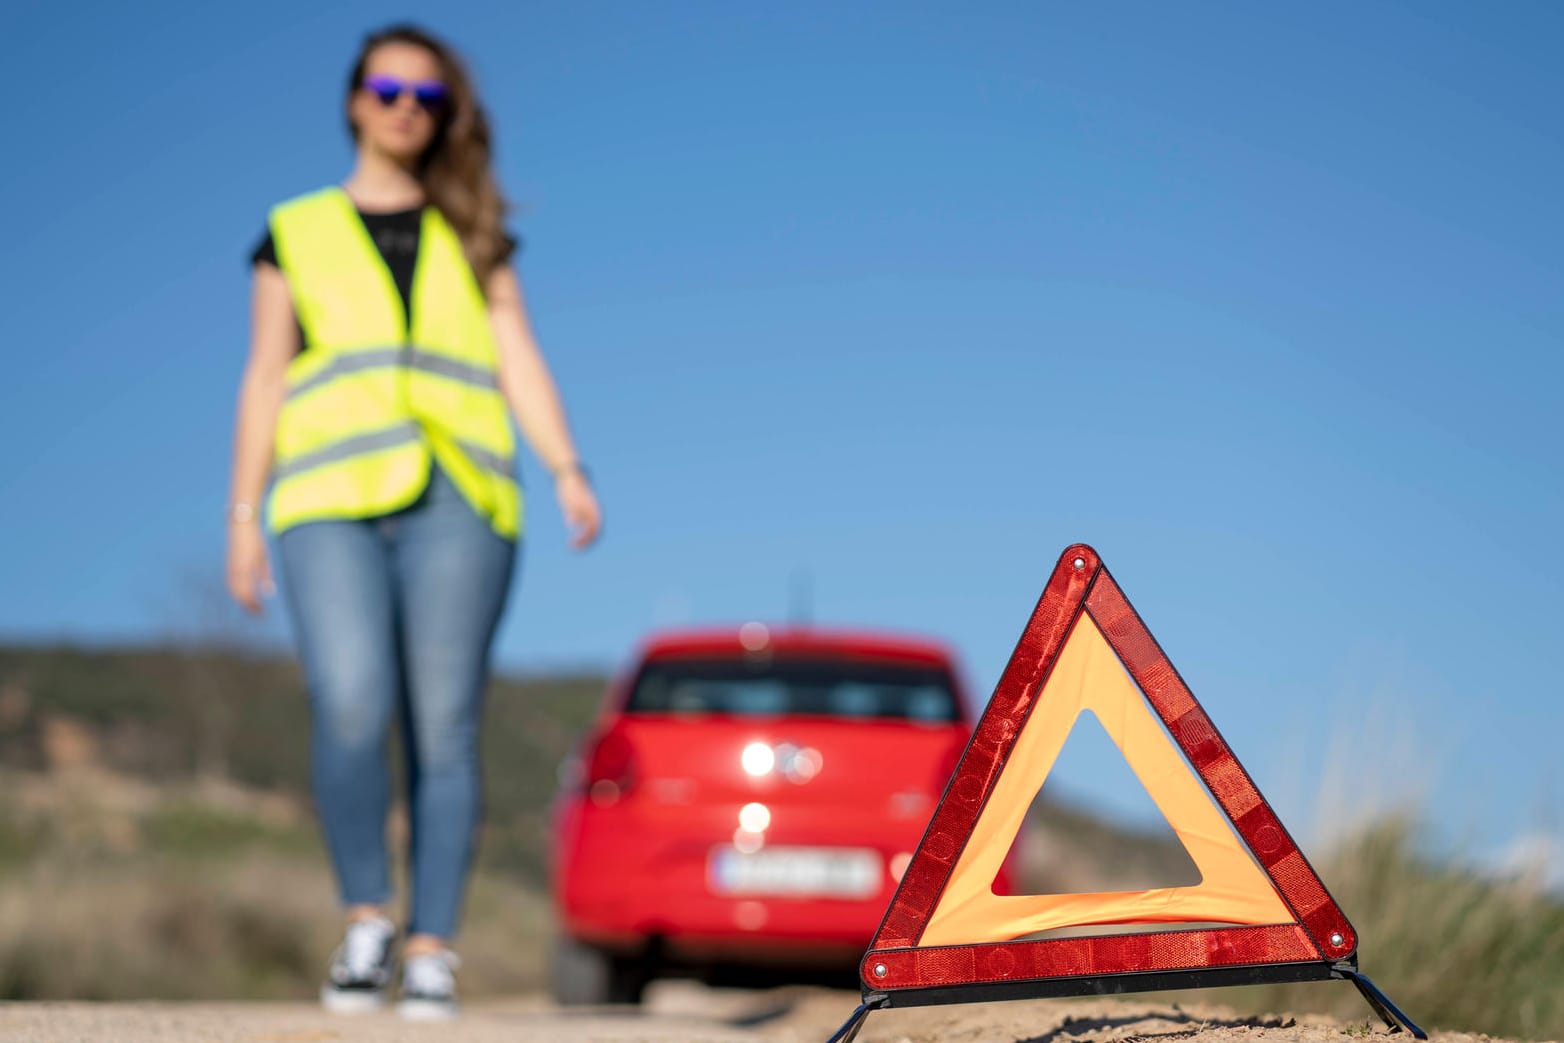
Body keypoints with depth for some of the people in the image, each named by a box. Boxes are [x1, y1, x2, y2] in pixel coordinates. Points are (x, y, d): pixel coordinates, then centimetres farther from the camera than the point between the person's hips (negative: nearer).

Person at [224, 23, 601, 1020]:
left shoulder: (473, 237, 19)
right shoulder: (296, 233, 17)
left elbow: (520, 362, 11)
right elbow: (266, 379, 14)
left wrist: (568, 471, -5)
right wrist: (244, 512, 5)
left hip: (455, 501, 1)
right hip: (331, 499, -1)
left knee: (445, 727, -7)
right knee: (353, 710, -20)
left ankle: (433, 953, -2)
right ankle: (367, 918, -4)